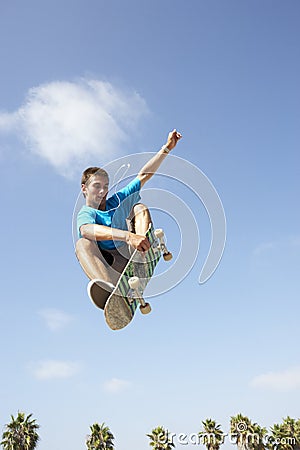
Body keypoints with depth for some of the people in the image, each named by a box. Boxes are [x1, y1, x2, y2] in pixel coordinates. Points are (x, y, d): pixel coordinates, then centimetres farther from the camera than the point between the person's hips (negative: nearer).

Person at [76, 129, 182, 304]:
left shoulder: (116, 201, 21)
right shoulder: (85, 214, 1)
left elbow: (144, 175, 18)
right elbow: (88, 230, -27)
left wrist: (167, 148, 10)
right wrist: (128, 236, -42)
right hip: (110, 262, -5)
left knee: (139, 207, -1)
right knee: (83, 243, -32)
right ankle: (112, 286, -64)